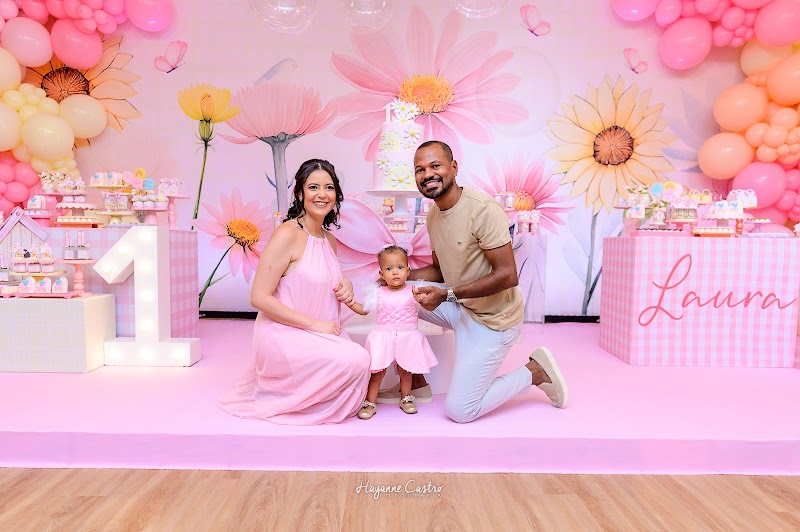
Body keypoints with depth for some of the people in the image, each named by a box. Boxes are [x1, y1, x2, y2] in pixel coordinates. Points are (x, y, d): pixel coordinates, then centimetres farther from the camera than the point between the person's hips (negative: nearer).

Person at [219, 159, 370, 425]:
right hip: (283, 336, -8)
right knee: (357, 360, -24)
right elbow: (259, 298, -18)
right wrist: (314, 324, -18)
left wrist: (345, 286, 2)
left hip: (318, 334, 8)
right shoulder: (288, 234, -14)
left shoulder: (330, 240, 11)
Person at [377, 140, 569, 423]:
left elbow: (508, 275, -25)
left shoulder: (483, 209, -23)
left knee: (459, 411, -8)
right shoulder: (433, 214, 3)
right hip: (460, 306, 8)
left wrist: (447, 295, -29)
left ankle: (535, 372, 11)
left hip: (492, 318, -8)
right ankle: (416, 382, 11)